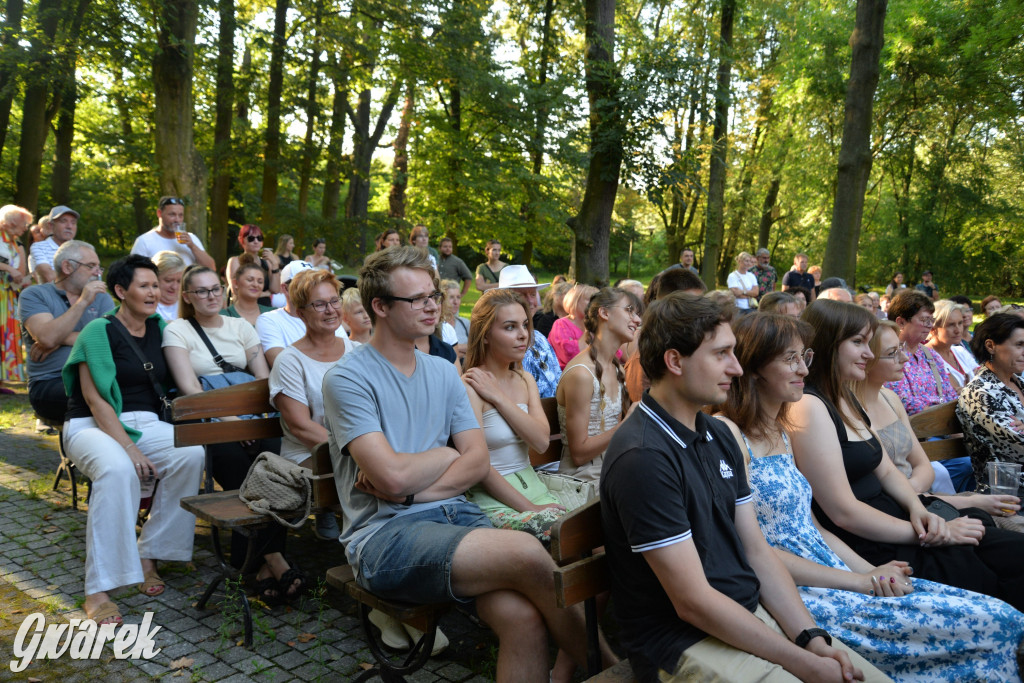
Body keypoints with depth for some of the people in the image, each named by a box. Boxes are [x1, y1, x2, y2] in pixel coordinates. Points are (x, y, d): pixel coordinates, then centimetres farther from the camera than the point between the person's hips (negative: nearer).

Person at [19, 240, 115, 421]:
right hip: (48, 384, -3)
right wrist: (83, 302, -10)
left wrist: (61, 339, -5)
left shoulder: (102, 297, 17)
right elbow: (47, 338, -12)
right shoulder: (33, 295, 8)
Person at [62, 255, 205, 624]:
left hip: (145, 424, 5)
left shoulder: (159, 329, 11)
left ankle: (148, 556, -12)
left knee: (192, 453, -26)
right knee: (117, 469, -37)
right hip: (93, 426, -5)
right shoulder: (100, 331, -6)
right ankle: (97, 590, -31)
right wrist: (129, 448, -23)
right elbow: (95, 399, -13)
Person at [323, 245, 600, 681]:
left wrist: (411, 488, -9)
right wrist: (448, 454, 4)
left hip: (455, 515, 5)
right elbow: (393, 477, -15)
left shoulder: (443, 372, 16)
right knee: (527, 554, -27)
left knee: (523, 616, -26)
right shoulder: (347, 378, -4)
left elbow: (477, 464, 7)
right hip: (385, 534, -5)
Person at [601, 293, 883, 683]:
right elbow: (693, 602, -21)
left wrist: (812, 637, -4)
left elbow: (757, 551, 8)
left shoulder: (718, 436, 8)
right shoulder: (643, 457, -21)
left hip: (755, 613, 8)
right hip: (683, 642, -8)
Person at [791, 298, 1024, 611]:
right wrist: (929, 535, -12)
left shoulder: (845, 399, 14)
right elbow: (843, 512, -19)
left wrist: (919, 511, -2)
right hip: (869, 548, -9)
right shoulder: (809, 407, -16)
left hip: (895, 524, 9)